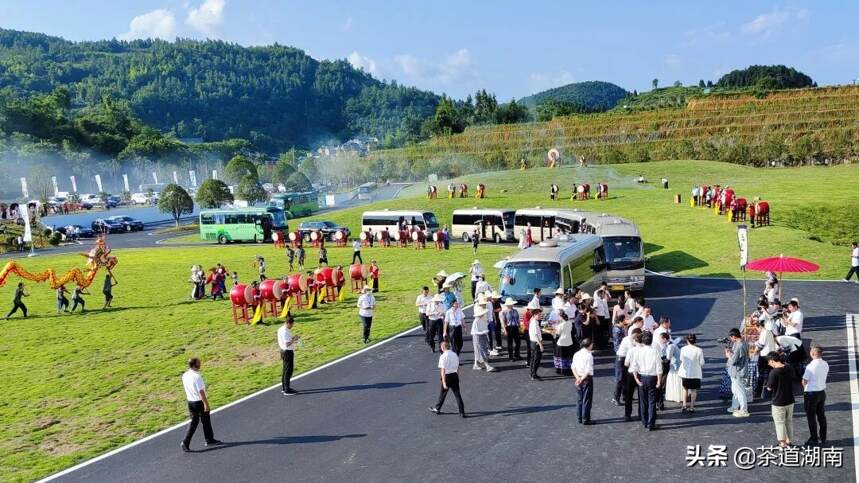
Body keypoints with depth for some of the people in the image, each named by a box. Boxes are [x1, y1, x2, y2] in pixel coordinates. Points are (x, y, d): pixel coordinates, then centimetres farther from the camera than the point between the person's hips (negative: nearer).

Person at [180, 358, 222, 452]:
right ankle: (210, 440, 23)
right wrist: (206, 403, -19)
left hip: (190, 402, 6)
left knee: (193, 422, 12)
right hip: (199, 401, -6)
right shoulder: (196, 376, -22)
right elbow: (201, 391, -22)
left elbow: (187, 389, 12)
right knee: (206, 421, 10)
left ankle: (186, 442, 5)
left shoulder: (184, 376, 2)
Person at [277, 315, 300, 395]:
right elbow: (287, 344, -26)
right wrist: (294, 339, -14)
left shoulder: (281, 329, 10)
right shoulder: (285, 331, -22)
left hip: (284, 351, 11)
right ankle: (287, 390, -1)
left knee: (285, 370, 20)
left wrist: (292, 339, 10)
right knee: (288, 371, -5)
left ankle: (284, 388, 31)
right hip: (288, 352, -11)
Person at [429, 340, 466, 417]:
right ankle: (462, 412, 4)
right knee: (457, 394, 7)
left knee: (443, 393, 13)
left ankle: (437, 409, 32)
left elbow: (443, 370, -17)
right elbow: (458, 367, 10)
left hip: (447, 376, -4)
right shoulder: (455, 354, 4)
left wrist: (444, 382, -18)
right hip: (455, 375, 4)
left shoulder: (443, 356, -13)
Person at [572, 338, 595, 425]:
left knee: (580, 399, 16)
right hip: (587, 379, -6)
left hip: (579, 379, 7)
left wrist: (578, 378, -5)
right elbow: (588, 371, -19)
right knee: (587, 400, 3)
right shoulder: (589, 355, -15)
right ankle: (585, 420, 9)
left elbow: (573, 367, 3)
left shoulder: (576, 354, 6)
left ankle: (580, 418, 22)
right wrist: (582, 379, -13)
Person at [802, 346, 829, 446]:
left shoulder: (810, 366, -24)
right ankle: (823, 438, 26)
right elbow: (824, 377, 7)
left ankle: (814, 439, 13)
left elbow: (804, 381, -16)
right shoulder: (825, 365, -2)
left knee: (811, 417, 6)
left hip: (811, 393, -7)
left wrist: (805, 388, 4)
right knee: (821, 416, 17)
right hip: (822, 392, 7)